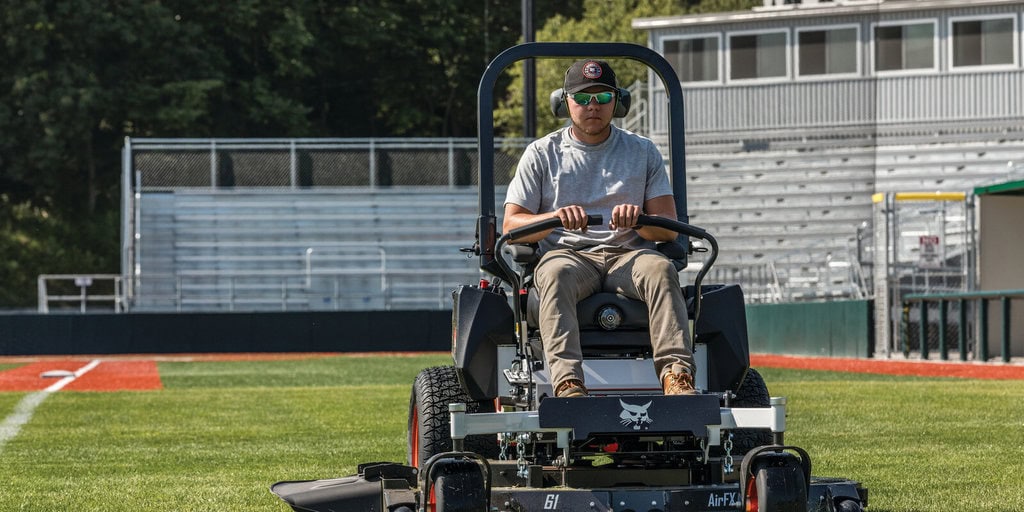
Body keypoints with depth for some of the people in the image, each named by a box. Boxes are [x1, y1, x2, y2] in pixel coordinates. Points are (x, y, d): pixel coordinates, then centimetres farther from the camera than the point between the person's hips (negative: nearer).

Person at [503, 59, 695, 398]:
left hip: (629, 254, 1)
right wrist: (555, 218, -16)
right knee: (557, 275, -37)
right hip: (567, 253, -1)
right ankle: (567, 384, -54)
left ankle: (677, 376, -49)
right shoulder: (541, 154, 14)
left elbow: (669, 228, 9)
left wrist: (638, 219, -15)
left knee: (661, 269, -33)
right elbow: (511, 226, 6)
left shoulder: (642, 152, 17)